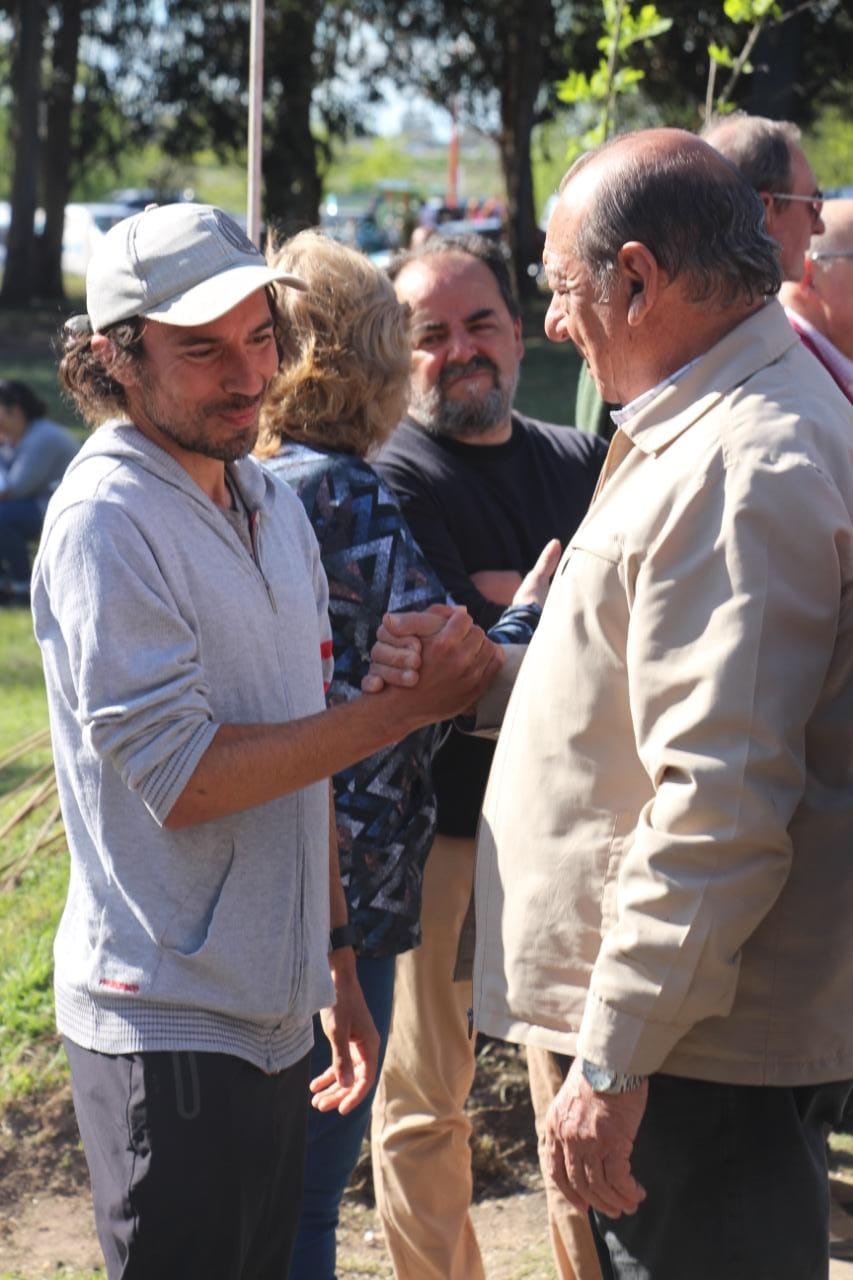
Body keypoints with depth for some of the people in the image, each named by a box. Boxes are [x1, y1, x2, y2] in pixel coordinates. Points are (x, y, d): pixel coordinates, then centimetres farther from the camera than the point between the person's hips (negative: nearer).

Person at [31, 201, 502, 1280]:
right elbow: (183, 778, -20)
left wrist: (337, 964, 18)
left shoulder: (271, 505, 12)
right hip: (169, 1029, -8)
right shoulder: (107, 518, -15)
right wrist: (399, 706, -16)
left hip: (276, 1017, 8)